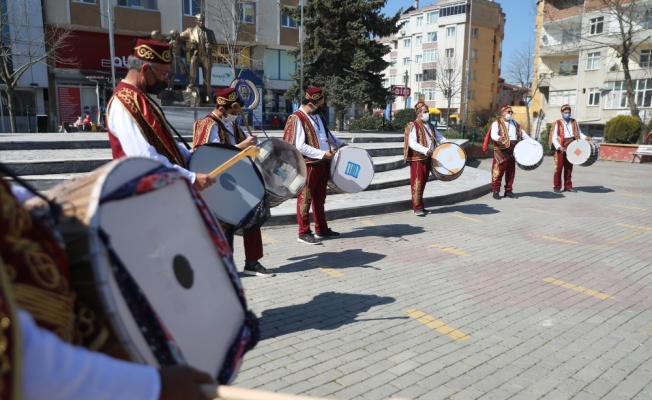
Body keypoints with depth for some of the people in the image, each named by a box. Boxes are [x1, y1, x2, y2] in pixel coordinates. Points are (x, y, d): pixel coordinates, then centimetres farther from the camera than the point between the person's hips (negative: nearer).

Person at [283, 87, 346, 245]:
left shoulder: (317, 115, 11)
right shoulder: (297, 119, -16)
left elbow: (326, 133, 27)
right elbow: (299, 146, -22)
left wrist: (340, 144, 18)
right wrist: (322, 153, -23)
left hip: (323, 164, 8)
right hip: (308, 165, -8)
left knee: (320, 198, 16)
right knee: (305, 199, 1)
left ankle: (321, 229, 27)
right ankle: (304, 233, 10)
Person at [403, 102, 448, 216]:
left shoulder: (430, 126, 16)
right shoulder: (413, 126, -7)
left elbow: (440, 138, 18)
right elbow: (412, 143, -19)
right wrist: (425, 150, -31)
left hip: (428, 159, 7)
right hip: (417, 159, -7)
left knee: (423, 182, 11)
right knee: (417, 182, -5)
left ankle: (419, 205, 21)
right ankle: (417, 207, -1)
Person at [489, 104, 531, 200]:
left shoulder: (514, 123, 19)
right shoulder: (497, 123, -3)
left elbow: (522, 133, 25)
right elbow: (493, 134, -20)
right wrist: (498, 138, -42)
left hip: (512, 151, 7)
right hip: (501, 151, -7)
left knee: (511, 171, 9)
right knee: (499, 171, -8)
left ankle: (508, 191, 18)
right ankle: (496, 191, -2)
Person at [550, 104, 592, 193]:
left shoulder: (574, 122, 12)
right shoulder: (558, 123, -4)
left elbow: (579, 133, 14)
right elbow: (554, 138, -8)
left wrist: (585, 137, -6)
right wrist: (559, 147, -20)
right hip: (561, 148, -5)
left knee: (569, 168, 10)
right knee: (559, 167, -3)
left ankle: (568, 186, 17)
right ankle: (557, 187, 3)